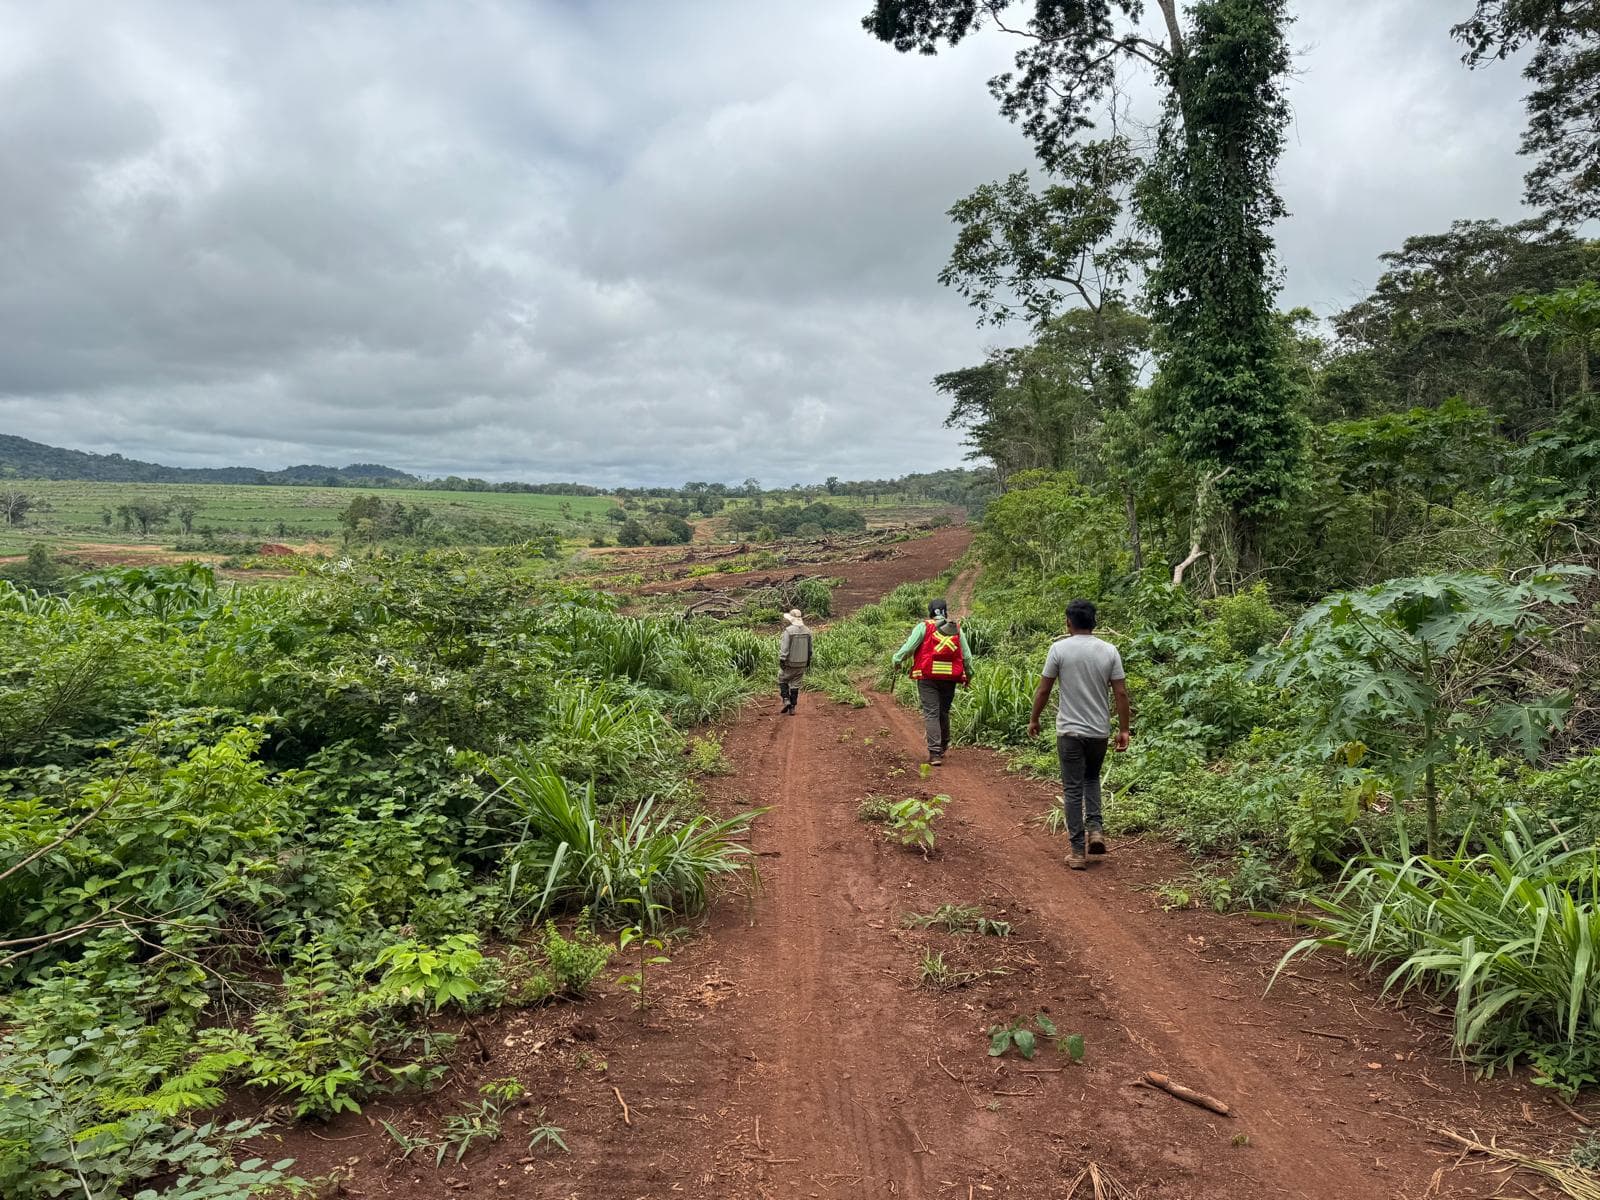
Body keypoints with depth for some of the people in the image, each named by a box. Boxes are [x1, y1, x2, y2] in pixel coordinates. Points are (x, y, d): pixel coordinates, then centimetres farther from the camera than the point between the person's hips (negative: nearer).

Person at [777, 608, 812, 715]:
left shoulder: (788, 630, -16)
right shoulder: (807, 631, 2)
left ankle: (786, 700, -1)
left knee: (782, 680, 15)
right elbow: (810, 648, 10)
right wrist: (808, 660, 20)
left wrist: (781, 660, -13)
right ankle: (792, 708, 11)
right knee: (795, 684, 11)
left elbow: (784, 647, -18)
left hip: (789, 663, -5)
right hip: (802, 663, 5)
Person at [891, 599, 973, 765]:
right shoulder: (957, 629, 9)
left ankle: (935, 753, -12)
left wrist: (897, 659, 13)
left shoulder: (924, 627, -2)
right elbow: (967, 655, 11)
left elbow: (909, 647, -4)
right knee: (944, 712, 17)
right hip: (950, 678, 3)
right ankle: (943, 748, 30)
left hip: (928, 677, -3)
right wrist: (968, 675, 23)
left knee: (931, 713, -3)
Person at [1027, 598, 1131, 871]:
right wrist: (1124, 729, 6)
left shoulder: (1060, 649, -9)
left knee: (1073, 789, 4)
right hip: (1099, 731, 3)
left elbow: (1043, 689, -5)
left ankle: (1078, 852, 5)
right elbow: (1121, 693, -2)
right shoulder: (1109, 651, -2)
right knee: (1092, 778, 26)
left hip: (1070, 731, -3)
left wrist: (1034, 720, 9)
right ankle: (1095, 828, 9)